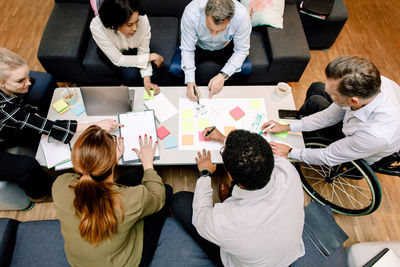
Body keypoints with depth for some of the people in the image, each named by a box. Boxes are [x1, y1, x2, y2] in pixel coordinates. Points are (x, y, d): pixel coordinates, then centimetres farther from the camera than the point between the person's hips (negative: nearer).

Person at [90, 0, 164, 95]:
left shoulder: (143, 20, -35)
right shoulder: (97, 27, -37)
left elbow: (143, 52, -22)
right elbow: (118, 60, -32)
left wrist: (147, 80, -31)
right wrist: (151, 57, -32)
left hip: (133, 49, 2)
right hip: (110, 50, -2)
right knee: (132, 74, -25)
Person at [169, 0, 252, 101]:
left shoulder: (242, 15, -35)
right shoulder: (191, 13, -36)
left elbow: (242, 50, -23)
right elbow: (187, 49, -26)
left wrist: (223, 75, -35)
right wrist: (190, 82, -35)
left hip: (225, 47, 1)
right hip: (198, 46, 0)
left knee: (246, 68, -23)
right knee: (174, 69, -24)